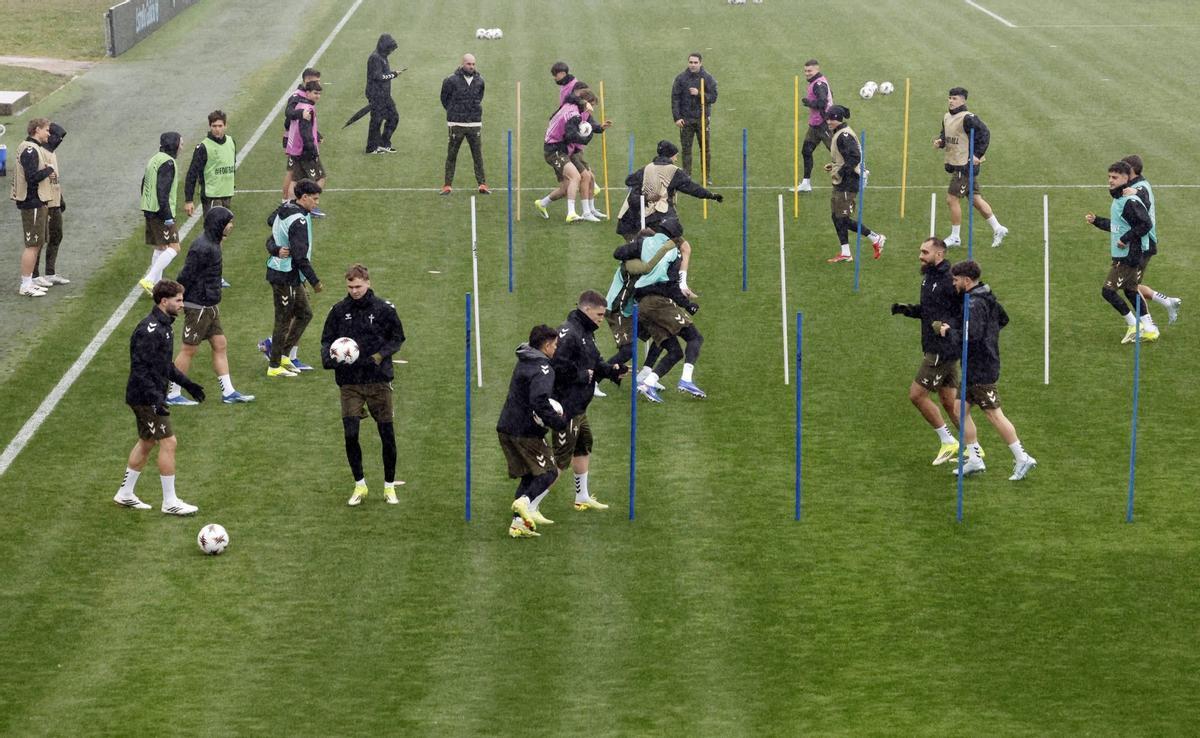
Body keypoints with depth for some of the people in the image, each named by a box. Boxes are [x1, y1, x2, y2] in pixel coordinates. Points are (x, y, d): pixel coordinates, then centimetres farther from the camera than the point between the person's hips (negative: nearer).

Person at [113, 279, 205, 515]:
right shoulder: (149, 330, -23)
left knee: (146, 442, 18)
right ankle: (170, 502, 1)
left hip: (152, 397, 10)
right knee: (168, 443, -6)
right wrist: (156, 398, -31)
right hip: (145, 397, -10)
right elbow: (139, 369, -26)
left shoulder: (164, 325, 10)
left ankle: (125, 493, 29)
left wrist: (186, 383, 22)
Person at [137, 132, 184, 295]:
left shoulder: (154, 160, 16)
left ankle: (156, 284, 18)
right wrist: (168, 216, -21)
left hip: (150, 212, 10)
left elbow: (144, 185, 22)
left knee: (160, 248, 17)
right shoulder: (167, 162, -15)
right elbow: (162, 190, -22)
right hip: (161, 213, -10)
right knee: (173, 248, -10)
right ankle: (149, 280, -18)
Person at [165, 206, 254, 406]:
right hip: (198, 307, -10)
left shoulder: (212, 245, 10)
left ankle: (228, 393, 15)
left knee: (220, 345, 10)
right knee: (189, 350, -1)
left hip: (210, 306, 10)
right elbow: (186, 277, -20)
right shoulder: (202, 248, -22)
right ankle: (172, 394, 9)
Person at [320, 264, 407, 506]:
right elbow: (326, 339, 11)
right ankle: (360, 485, 11)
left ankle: (389, 486, 19)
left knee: (387, 436, 3)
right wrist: (328, 357, -11)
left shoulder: (383, 309, -2)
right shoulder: (338, 310, 4)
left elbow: (397, 338, 5)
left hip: (378, 380, -1)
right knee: (350, 435, -6)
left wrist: (379, 356, -12)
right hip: (349, 383, 1)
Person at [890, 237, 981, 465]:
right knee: (949, 401, 13)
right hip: (934, 349, 10)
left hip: (943, 350, -10)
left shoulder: (949, 281, -19)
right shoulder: (928, 278, 11)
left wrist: (948, 326, -31)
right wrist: (906, 309, 7)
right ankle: (974, 449, 19)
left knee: (916, 394, -5)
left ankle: (948, 442, 4)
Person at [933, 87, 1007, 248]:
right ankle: (998, 229, 23)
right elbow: (945, 135, 22)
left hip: (965, 165, -9)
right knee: (975, 200, 14)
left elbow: (984, 133, -18)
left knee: (952, 199, -6)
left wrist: (978, 155, -19)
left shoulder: (968, 118, -17)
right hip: (954, 165, 9)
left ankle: (955, 237, 6)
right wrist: (940, 142, -1)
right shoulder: (947, 117, 10)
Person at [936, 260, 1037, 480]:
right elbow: (1004, 319, 27)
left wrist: (949, 332, -15)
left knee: (994, 414, -5)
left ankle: (1022, 458, 0)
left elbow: (971, 337, -29)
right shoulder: (988, 298, 11)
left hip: (980, 369, -10)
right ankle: (973, 459, 16)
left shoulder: (975, 304, -20)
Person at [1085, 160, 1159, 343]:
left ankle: (1133, 325, 2)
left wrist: (1126, 239, -22)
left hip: (1129, 256, -10)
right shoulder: (1118, 200, 13)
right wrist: (1096, 221, 15)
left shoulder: (1130, 202, -19)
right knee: (1130, 290, 16)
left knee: (1108, 290, -8)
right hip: (1122, 255, 10)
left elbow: (1146, 224, -25)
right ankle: (1150, 328, 20)